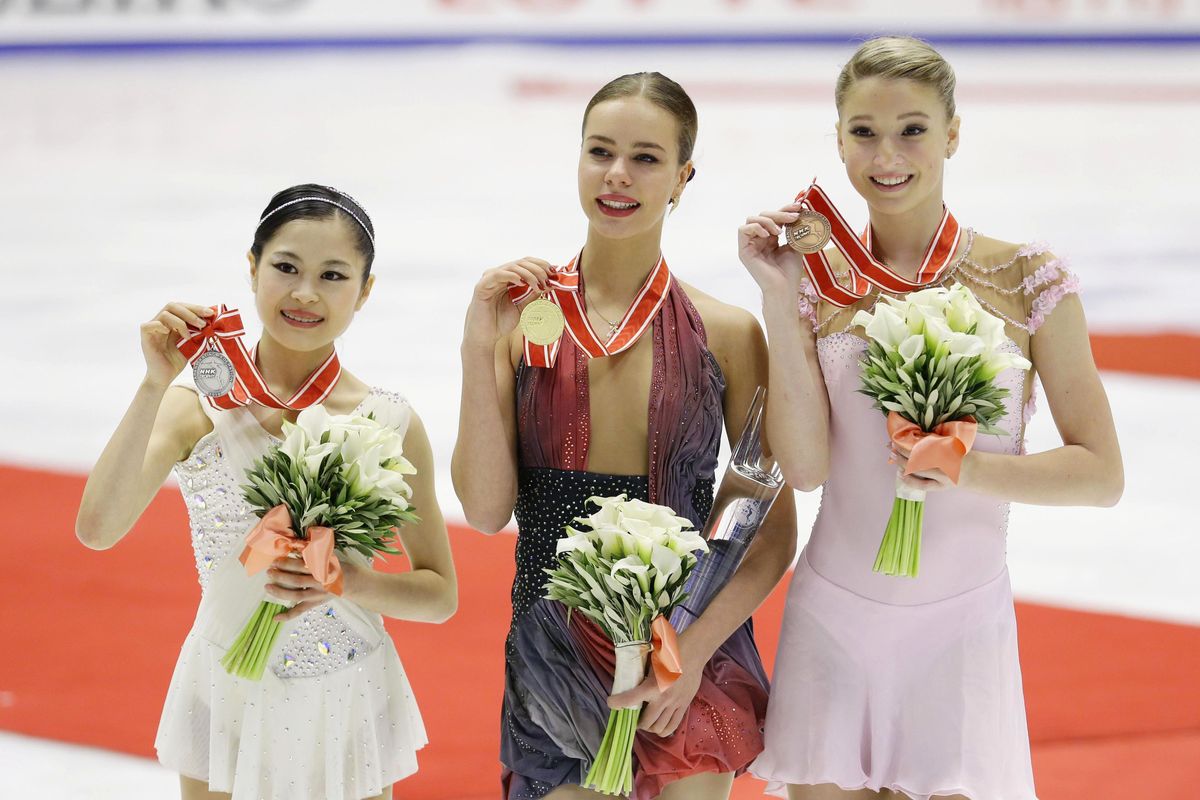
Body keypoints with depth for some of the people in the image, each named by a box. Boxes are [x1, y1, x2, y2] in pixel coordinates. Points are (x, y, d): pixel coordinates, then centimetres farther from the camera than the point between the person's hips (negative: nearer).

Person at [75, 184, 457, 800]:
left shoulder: (390, 425, -8)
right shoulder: (197, 407, -10)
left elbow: (440, 594, -1)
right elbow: (97, 529, -23)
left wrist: (350, 581, -21)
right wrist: (154, 385, -26)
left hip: (348, 704, 0)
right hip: (227, 696, 0)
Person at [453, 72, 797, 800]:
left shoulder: (725, 334, -5)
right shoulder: (525, 318, -2)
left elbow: (775, 533, -2)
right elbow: (486, 511, -7)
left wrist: (694, 651, -14)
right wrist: (480, 352, -14)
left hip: (692, 664, -1)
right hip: (554, 656, 1)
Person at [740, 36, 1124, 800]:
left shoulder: (1027, 281, -5)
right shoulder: (817, 281, 1)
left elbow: (1102, 473, -4)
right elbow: (804, 465, -7)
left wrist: (971, 470, -20)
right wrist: (780, 300, -12)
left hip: (959, 624, -2)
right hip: (832, 619, 2)